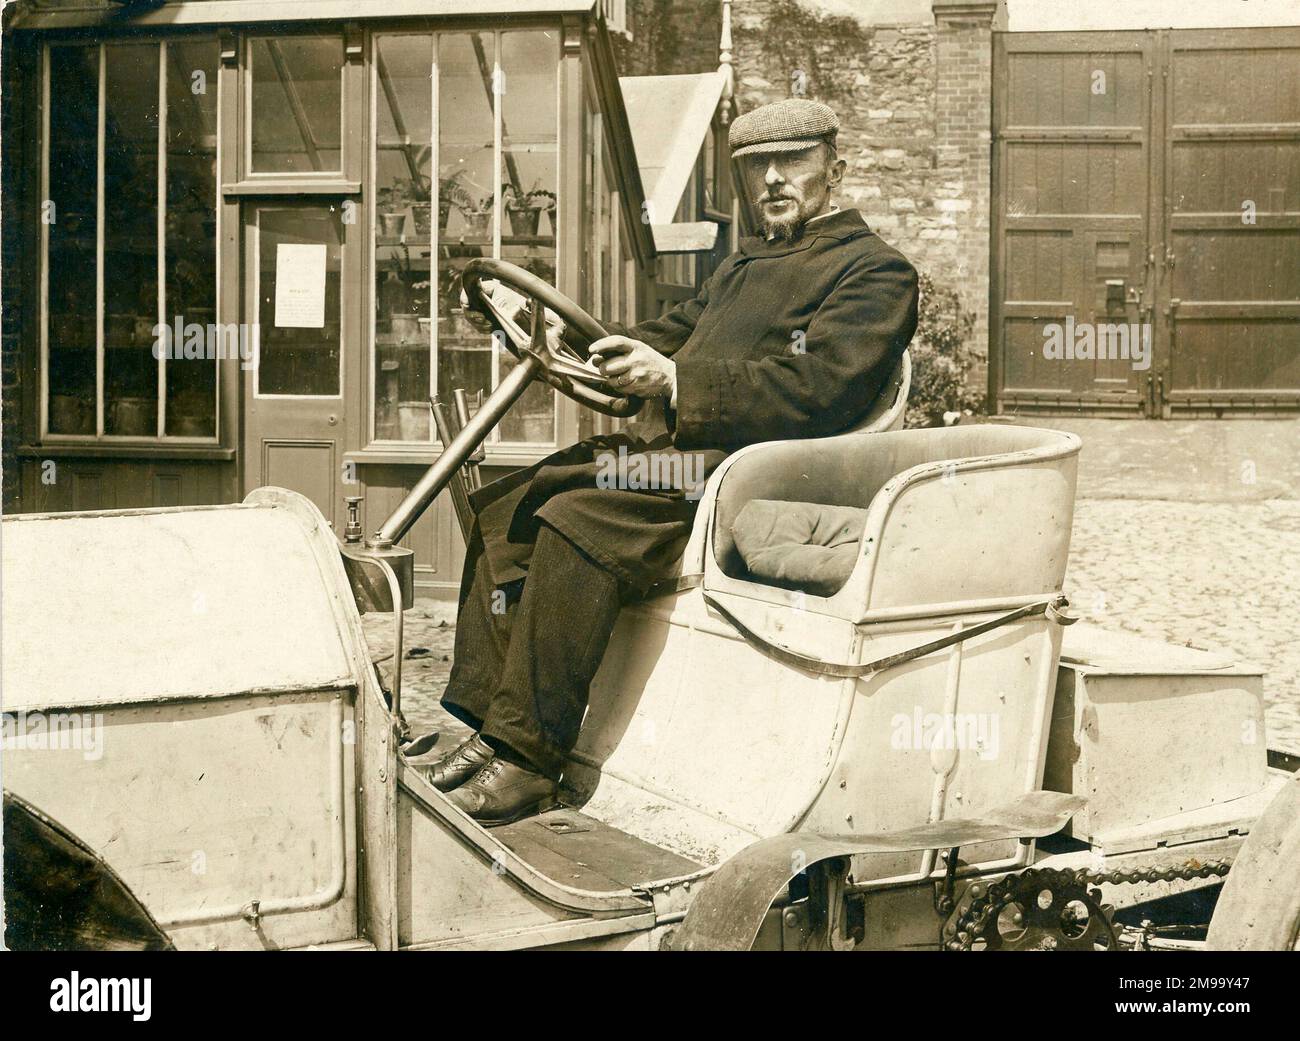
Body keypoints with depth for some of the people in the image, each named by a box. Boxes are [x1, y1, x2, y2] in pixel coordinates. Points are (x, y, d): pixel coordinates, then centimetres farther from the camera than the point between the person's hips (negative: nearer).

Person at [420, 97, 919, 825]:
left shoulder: (877, 270, 0)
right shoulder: (747, 263, 30)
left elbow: (816, 389, -15)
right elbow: (674, 334, 25)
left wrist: (674, 379, -19)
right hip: (683, 450, 9)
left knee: (577, 521, -30)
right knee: (507, 507, -3)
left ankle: (528, 760, -26)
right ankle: (490, 728, -6)